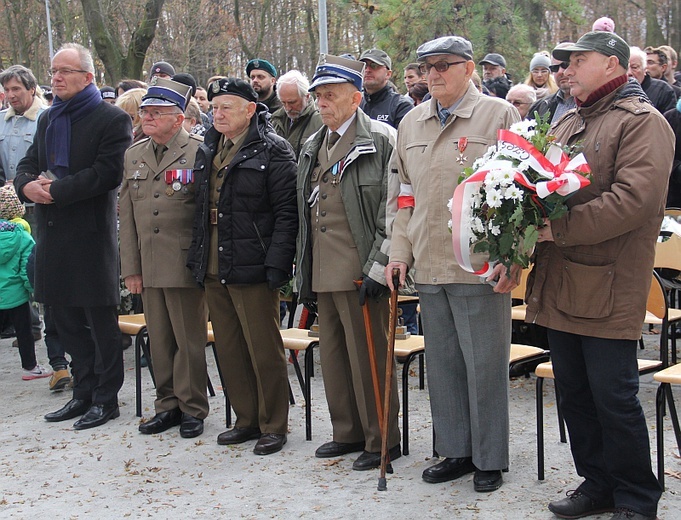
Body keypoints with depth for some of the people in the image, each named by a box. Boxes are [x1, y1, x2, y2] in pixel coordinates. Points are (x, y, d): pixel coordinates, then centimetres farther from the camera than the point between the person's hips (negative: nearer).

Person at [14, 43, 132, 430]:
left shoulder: (112, 119, -7)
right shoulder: (48, 119, 17)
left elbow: (107, 173, -17)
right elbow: (27, 165, 18)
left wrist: (56, 190, -17)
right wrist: (28, 185, -6)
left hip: (92, 234, -7)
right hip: (53, 234, 8)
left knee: (101, 321, 1)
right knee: (67, 319, 13)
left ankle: (106, 398, 12)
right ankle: (84, 393, 25)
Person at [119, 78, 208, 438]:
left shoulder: (199, 152, -5)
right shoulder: (134, 155, 13)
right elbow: (126, 215, 13)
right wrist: (130, 267, 9)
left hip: (185, 265, -5)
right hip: (149, 266, 5)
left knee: (189, 340, 4)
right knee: (159, 340, 12)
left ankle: (192, 408, 16)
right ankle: (167, 405, 25)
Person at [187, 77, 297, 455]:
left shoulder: (272, 151, -7)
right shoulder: (207, 151, 15)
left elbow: (287, 212, -12)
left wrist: (276, 265, -19)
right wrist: (197, 258, 13)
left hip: (251, 269, -7)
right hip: (213, 269, 7)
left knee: (264, 350, 0)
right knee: (229, 349, 13)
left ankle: (273, 426, 14)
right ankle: (247, 419, 26)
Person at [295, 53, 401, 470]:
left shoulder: (381, 139, -6)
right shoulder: (312, 148, 17)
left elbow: (395, 208, -12)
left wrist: (378, 267, -17)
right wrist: (304, 272, 16)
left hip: (361, 272, -7)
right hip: (323, 274, 8)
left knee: (369, 357, -1)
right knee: (334, 355, 14)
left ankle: (382, 440, 12)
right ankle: (349, 432, 27)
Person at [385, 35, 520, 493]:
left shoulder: (499, 115, -3)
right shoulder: (412, 123, 13)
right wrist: (400, 251, 10)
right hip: (428, 266, 6)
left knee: (485, 364, 2)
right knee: (443, 363, 13)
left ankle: (489, 459, 16)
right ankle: (456, 451, 26)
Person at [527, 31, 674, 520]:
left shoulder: (643, 122, -8)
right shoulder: (567, 123, 19)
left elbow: (634, 200, -21)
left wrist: (560, 228, -21)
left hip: (608, 287, -8)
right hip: (561, 285, 8)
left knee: (614, 398, -2)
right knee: (574, 393, 14)